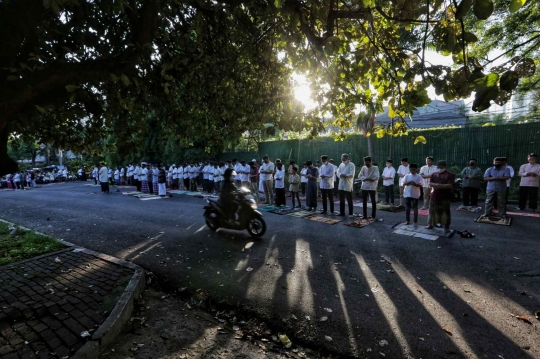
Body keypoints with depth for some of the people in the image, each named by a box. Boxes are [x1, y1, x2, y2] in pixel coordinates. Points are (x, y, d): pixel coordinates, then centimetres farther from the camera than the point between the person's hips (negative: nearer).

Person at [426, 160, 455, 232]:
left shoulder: (451, 174, -3)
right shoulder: (434, 174, 11)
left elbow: (450, 185, -12)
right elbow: (430, 184, 4)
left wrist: (440, 185, -20)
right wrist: (436, 185, -16)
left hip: (445, 197, -4)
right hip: (434, 196, 4)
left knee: (446, 212, 1)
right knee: (432, 211, 11)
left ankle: (447, 227, 11)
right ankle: (431, 224, 24)